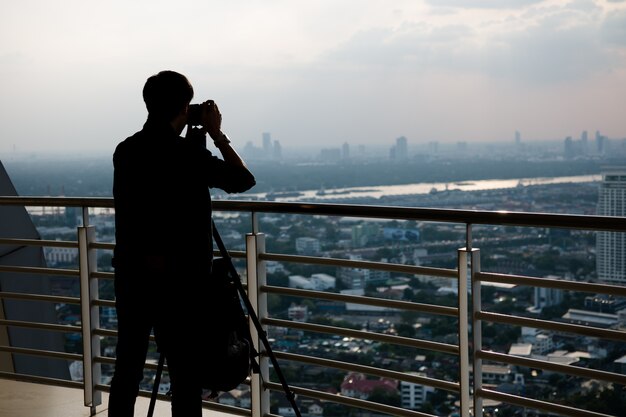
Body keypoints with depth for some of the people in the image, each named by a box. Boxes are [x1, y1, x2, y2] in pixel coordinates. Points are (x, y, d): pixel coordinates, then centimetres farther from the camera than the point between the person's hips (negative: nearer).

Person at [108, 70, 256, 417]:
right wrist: (215, 134, 6)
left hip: (131, 276, 6)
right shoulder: (187, 155, -13)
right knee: (185, 378, 0)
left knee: (127, 372, 12)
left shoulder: (125, 151, 5)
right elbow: (244, 180, -2)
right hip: (178, 280, -6)